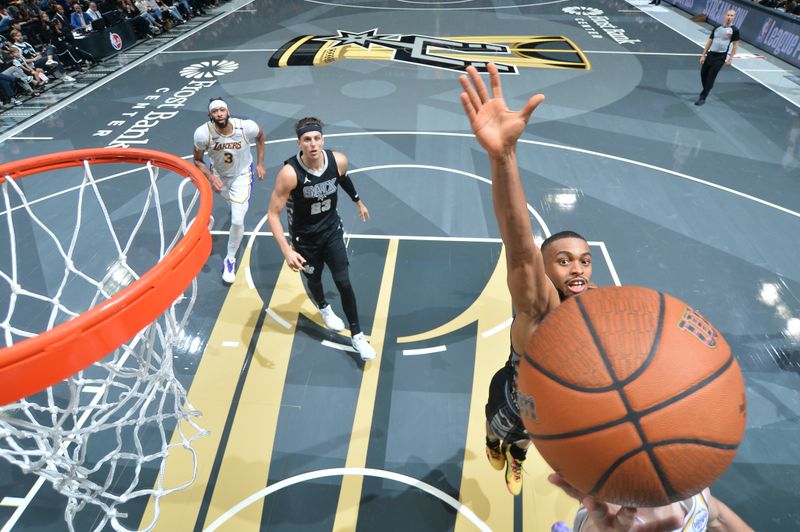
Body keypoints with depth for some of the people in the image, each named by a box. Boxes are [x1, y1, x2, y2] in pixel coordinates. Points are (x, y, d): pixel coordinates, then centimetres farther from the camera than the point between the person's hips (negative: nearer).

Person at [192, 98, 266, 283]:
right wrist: (211, 178, -28)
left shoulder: (247, 127, -29)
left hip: (242, 174, -2)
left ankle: (230, 259, 12)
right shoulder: (202, 133, -29)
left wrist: (260, 164, -5)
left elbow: (260, 136, -3)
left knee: (237, 221, -11)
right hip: (218, 173, 2)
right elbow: (198, 160, -11)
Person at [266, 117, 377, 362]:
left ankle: (357, 336, 17)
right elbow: (273, 214, -26)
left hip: (332, 230, 2)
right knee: (314, 279, 20)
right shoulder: (290, 173, -31)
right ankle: (324, 308, 56)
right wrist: (286, 250, -37)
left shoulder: (338, 160, -18)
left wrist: (358, 201, 22)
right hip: (305, 238, -2)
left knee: (343, 282, 0)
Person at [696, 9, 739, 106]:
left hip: (721, 57, -5)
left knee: (711, 77, -9)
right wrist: (703, 55, 8)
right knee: (703, 73, 8)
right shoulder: (717, 28, 8)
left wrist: (730, 58, -7)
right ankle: (707, 90, 33)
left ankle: (702, 98, -5)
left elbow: (735, 45, -2)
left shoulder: (734, 30, -4)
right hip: (711, 54, 5)